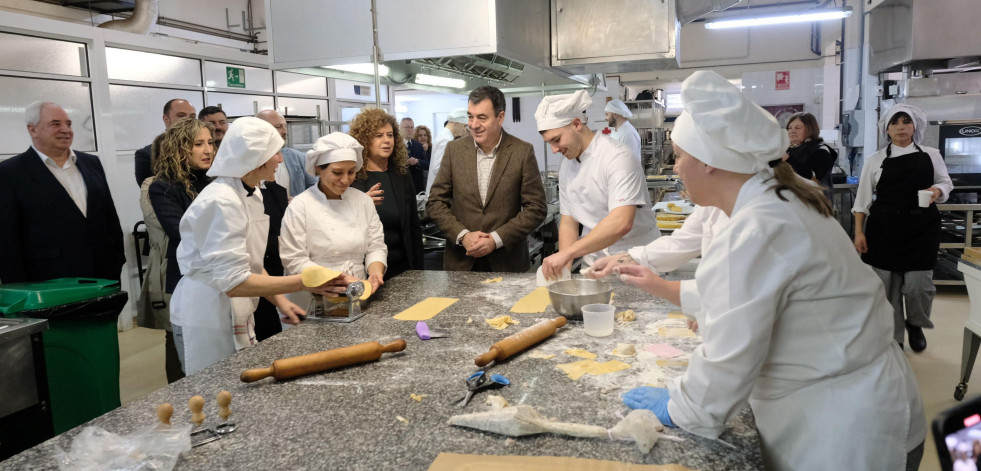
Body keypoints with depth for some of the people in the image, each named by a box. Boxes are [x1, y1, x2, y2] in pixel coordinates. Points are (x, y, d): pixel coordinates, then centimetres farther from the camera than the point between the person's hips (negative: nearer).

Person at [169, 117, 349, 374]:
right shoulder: (222, 202, -22)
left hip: (236, 314, 9)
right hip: (208, 317, -9)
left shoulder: (252, 195, 6)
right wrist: (306, 283, -28)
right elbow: (234, 282, -26)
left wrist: (280, 300, 4)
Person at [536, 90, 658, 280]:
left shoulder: (618, 157, -16)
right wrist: (564, 268, -4)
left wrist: (566, 253, -30)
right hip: (593, 264, 6)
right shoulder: (567, 167, 7)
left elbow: (621, 223, -28)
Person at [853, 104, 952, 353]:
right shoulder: (875, 160, 4)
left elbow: (945, 182, 16)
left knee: (918, 284, -4)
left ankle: (915, 325, 28)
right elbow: (862, 199, 4)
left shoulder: (931, 155, 8)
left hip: (922, 228, 1)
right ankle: (893, 338, 19)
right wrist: (859, 232, -2)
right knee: (887, 284, 3)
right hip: (884, 228, 0)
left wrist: (938, 190, -9)